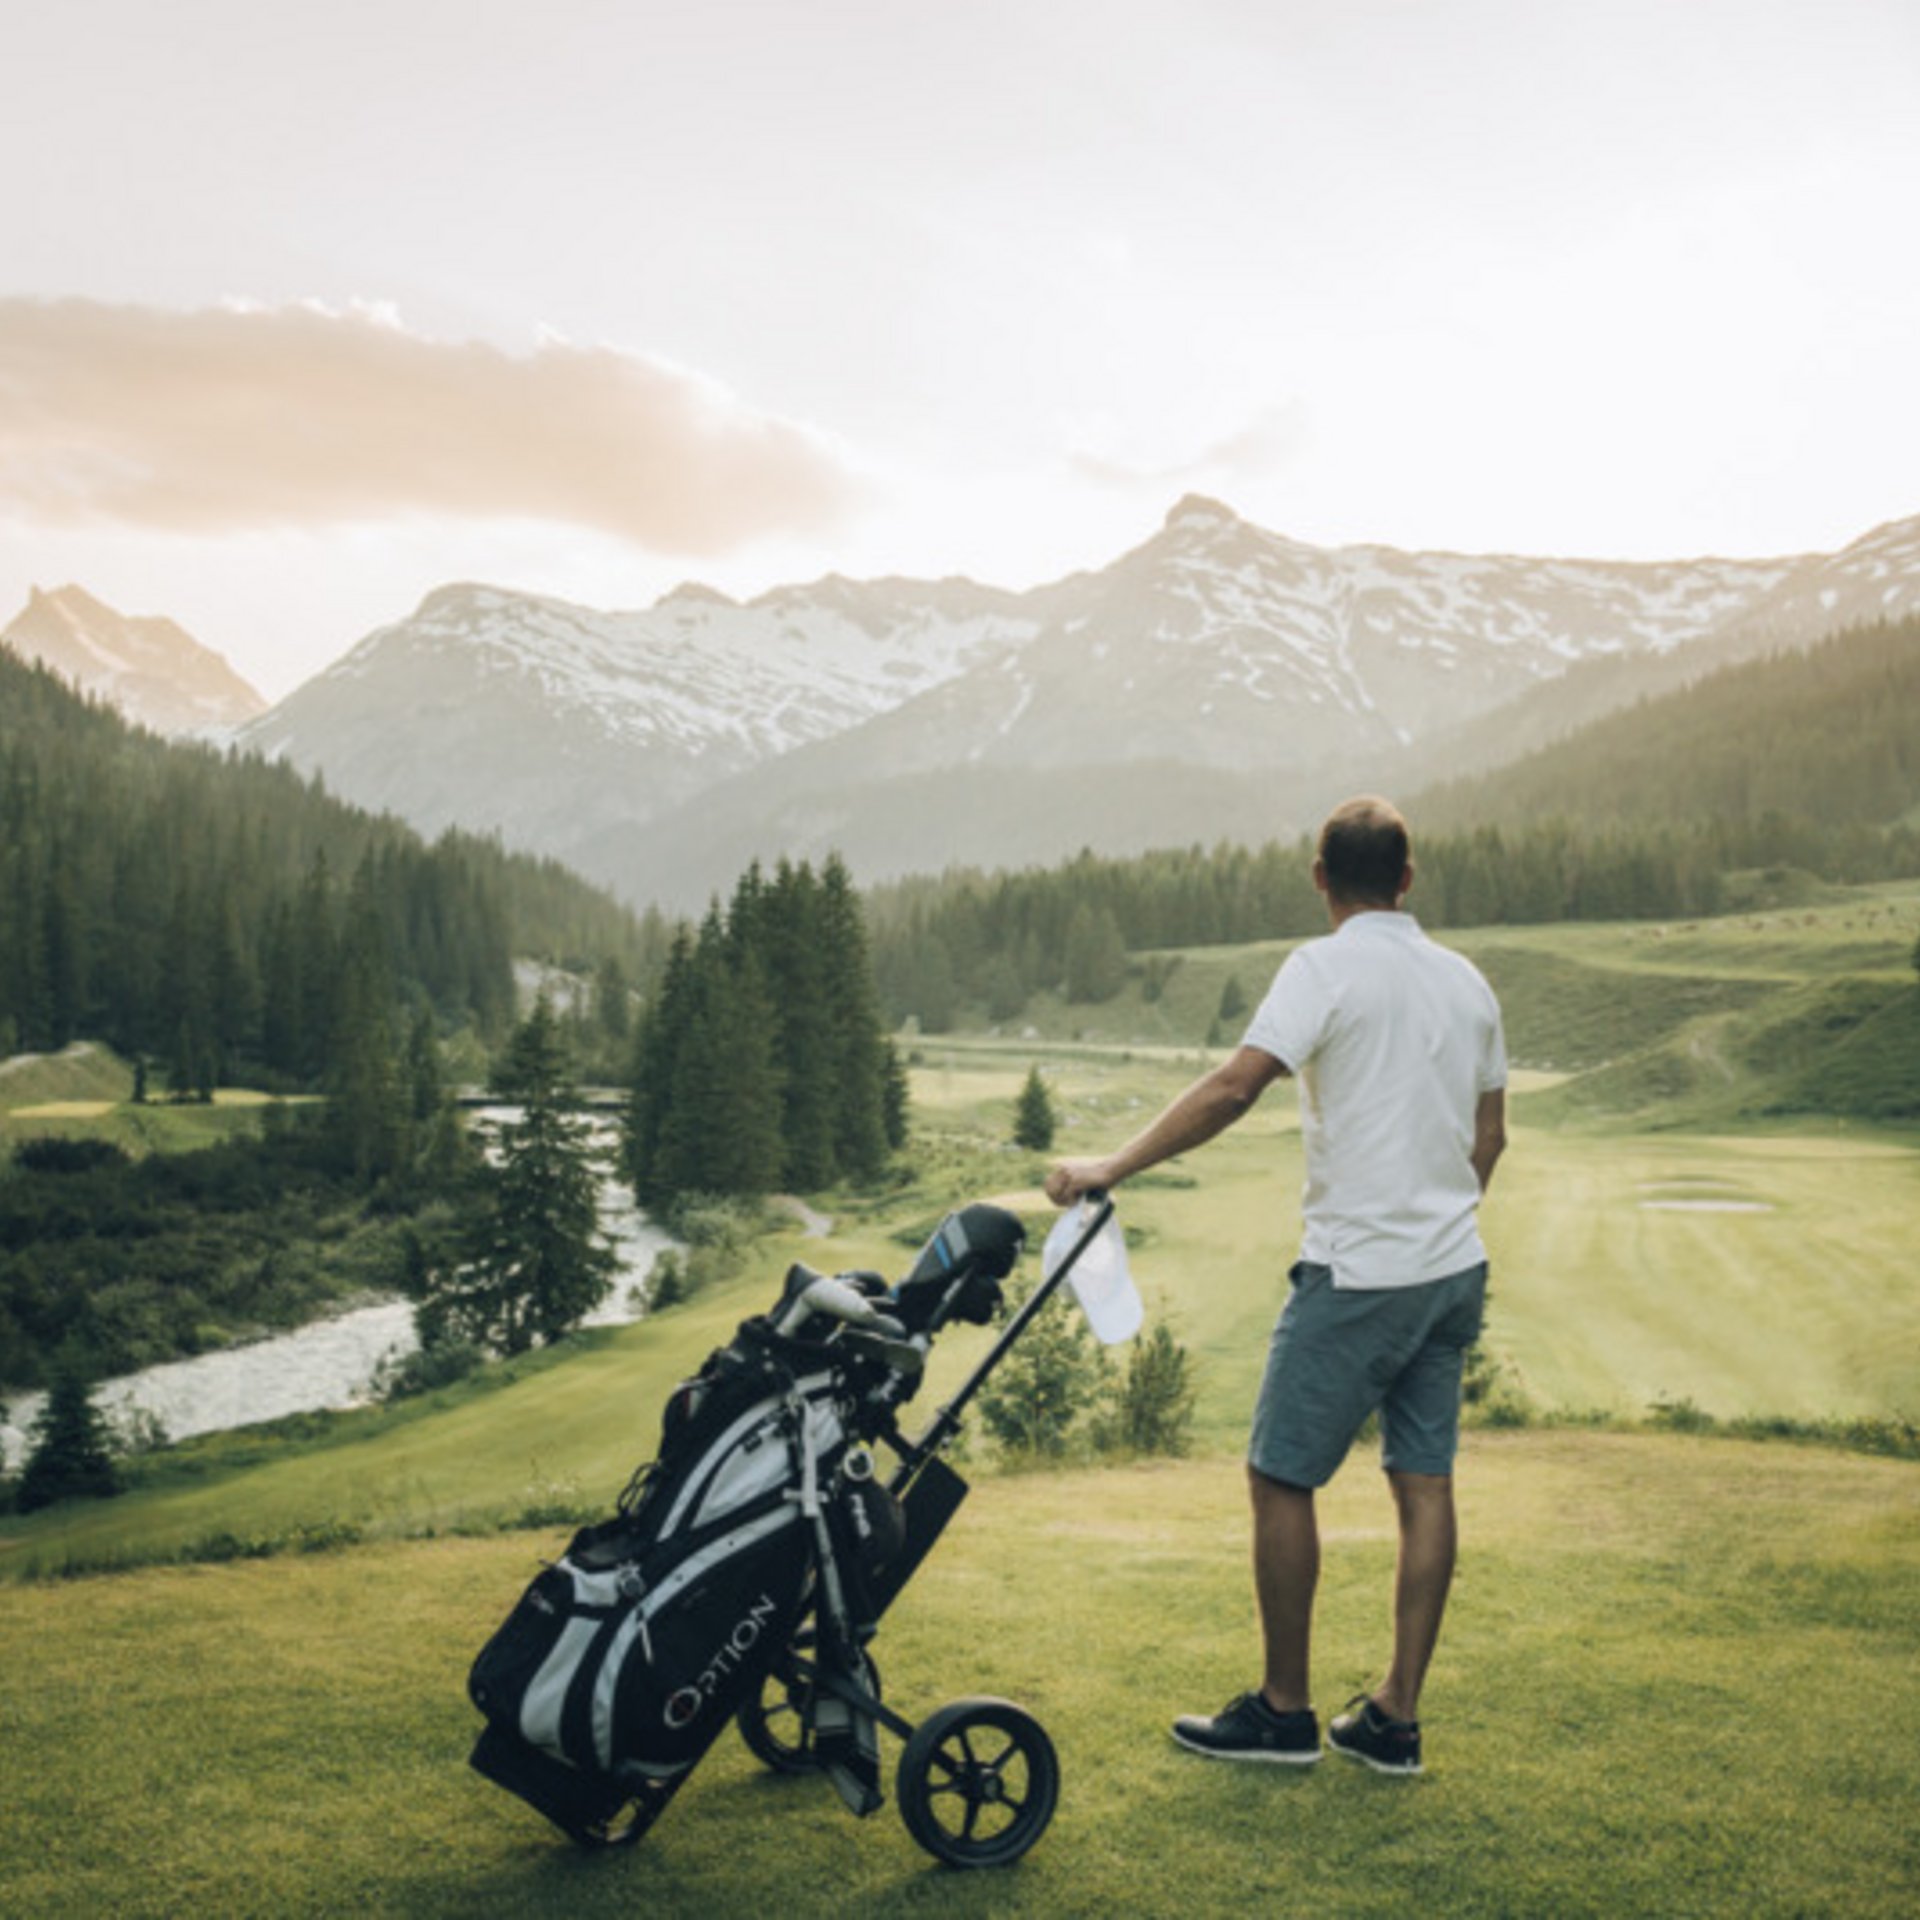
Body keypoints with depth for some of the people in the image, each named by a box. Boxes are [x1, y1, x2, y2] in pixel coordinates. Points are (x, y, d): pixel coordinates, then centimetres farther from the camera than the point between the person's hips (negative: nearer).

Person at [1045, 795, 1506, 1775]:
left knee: (1281, 1475, 4)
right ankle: (1396, 1717, 16)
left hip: (1358, 1276, -7)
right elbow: (1488, 1133, 17)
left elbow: (1234, 1086, -23)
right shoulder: (1466, 980, 10)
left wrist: (1111, 1167, -20)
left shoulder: (1326, 968, -11)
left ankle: (1283, 1710, 13)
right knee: (1424, 1482, 9)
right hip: (1455, 1270, 8)